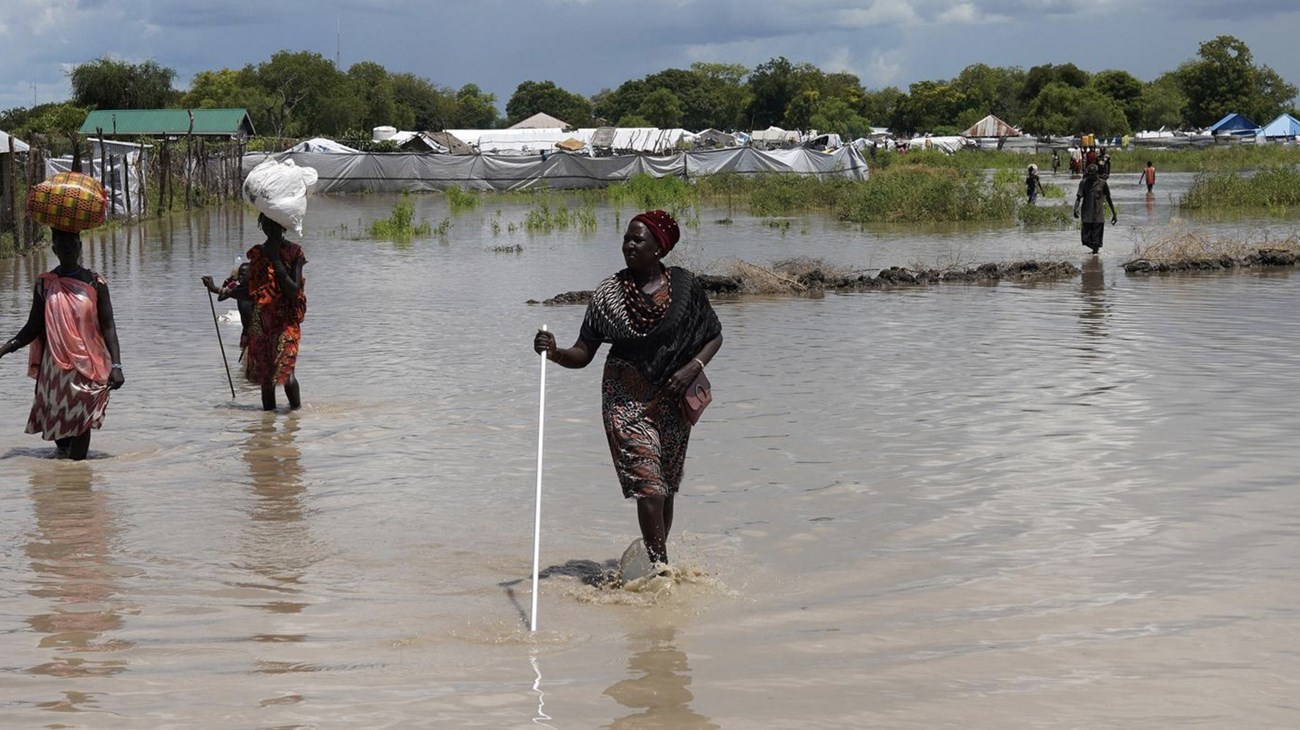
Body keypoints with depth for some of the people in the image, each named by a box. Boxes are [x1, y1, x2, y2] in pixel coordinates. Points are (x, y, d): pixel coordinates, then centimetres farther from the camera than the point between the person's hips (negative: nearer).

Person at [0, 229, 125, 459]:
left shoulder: (95, 283, 0)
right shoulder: (44, 284, 5)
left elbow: (108, 326, -1)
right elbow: (33, 327, 6)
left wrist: (116, 365, -11)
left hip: (87, 367, -2)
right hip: (55, 366, 2)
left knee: (81, 425, -9)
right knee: (56, 422, 7)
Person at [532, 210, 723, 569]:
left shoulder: (684, 285, -2)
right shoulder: (609, 293, -5)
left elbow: (714, 336, 8)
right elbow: (583, 353, -5)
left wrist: (693, 367, -9)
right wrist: (555, 353, -26)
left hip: (672, 402, 2)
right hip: (626, 400, -2)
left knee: (666, 489, 11)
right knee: (649, 488, -14)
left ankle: (658, 562, 26)